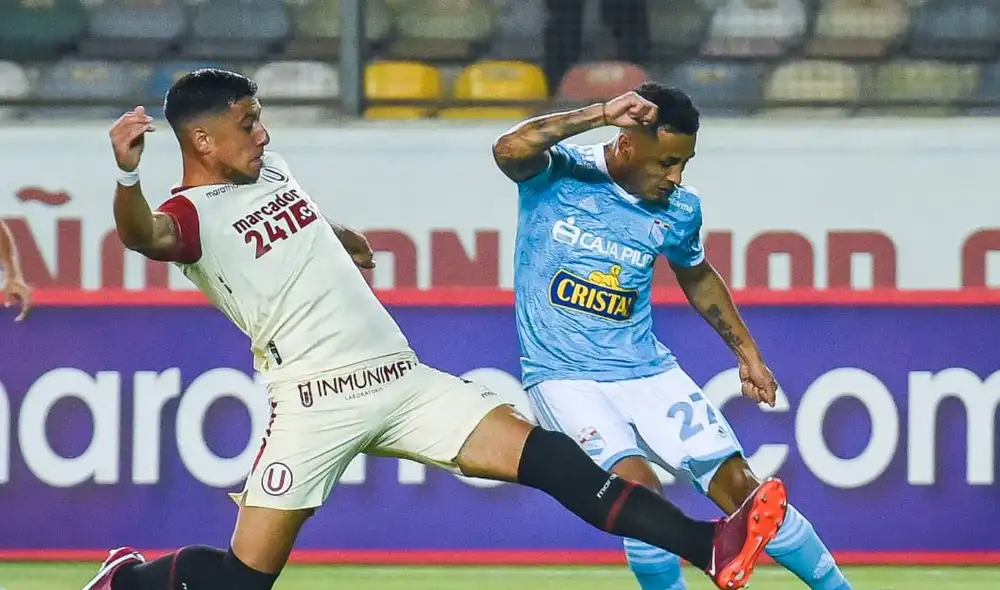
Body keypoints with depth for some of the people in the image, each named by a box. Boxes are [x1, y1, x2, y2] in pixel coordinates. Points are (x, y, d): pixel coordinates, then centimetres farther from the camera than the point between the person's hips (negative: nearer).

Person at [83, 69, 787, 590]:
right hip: (314, 404, -6)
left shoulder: (267, 165, 15)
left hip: (401, 379, 6)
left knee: (544, 456, -8)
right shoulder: (193, 214, -9)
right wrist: (128, 174, -54)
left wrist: (341, 235, 56)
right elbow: (145, 234, -34)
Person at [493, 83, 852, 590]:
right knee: (637, 486, -26)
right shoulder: (560, 174, -11)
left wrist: (746, 351, 20)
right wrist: (600, 115, -36)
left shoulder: (680, 211, 0)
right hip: (563, 376, -4)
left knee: (738, 485, -1)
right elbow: (508, 150, -34)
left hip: (647, 372, 4)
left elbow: (697, 277, 21)